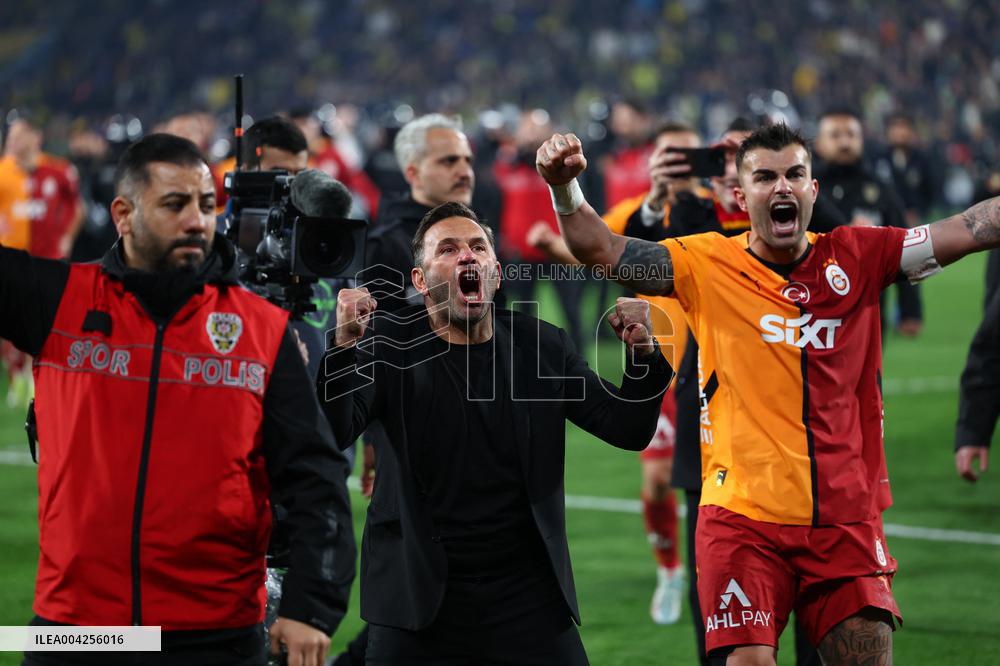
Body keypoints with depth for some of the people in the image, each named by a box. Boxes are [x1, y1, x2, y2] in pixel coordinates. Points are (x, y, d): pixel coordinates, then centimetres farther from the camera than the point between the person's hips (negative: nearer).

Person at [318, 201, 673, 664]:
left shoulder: (541, 345, 5)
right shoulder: (391, 344, -3)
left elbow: (628, 430, 5)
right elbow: (336, 432, -16)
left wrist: (643, 354, -13)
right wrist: (344, 345, -33)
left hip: (528, 592, 2)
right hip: (419, 594, -2)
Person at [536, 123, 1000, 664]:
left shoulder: (857, 257, 6)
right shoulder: (708, 265, 2)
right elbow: (601, 249, -5)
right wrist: (564, 187, -20)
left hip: (846, 518, 2)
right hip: (744, 518, -2)